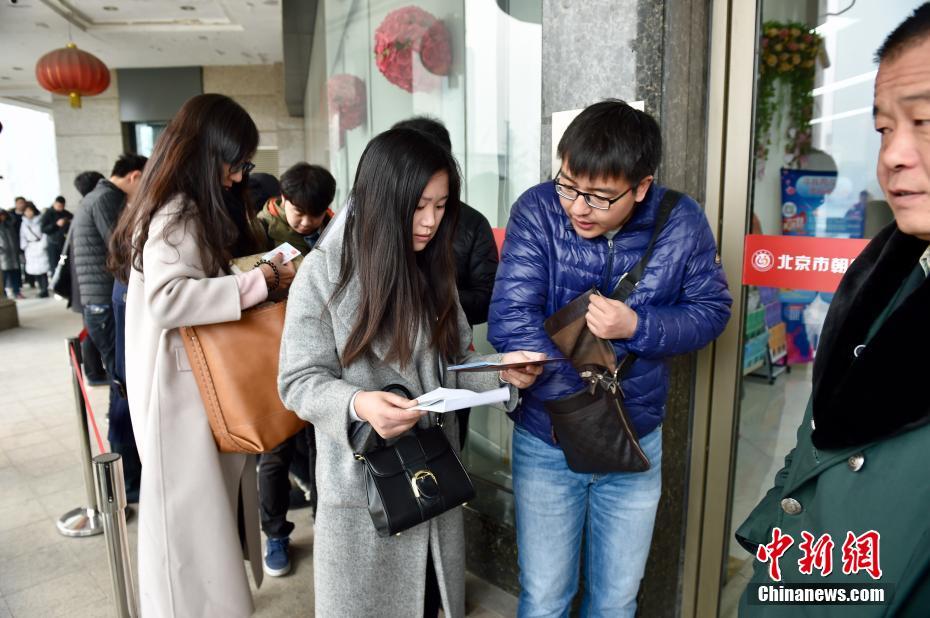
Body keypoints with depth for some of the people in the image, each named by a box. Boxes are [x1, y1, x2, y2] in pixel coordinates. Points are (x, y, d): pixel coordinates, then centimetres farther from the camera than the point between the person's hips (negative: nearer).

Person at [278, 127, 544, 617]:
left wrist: (501, 371, -11)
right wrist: (358, 405, -32)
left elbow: (452, 363, 8)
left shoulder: (433, 268, 4)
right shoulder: (324, 272, -14)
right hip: (362, 482, -4)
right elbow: (299, 381, -13)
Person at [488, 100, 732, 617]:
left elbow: (711, 311, -4)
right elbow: (509, 324, -22)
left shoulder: (681, 222, -10)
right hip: (545, 443, -1)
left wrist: (636, 326, -22)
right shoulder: (538, 211, -16)